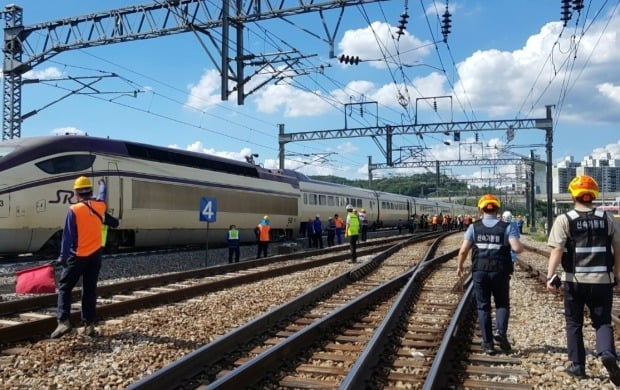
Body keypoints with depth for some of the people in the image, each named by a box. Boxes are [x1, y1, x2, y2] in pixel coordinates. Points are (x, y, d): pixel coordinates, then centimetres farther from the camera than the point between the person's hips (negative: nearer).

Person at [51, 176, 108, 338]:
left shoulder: (74, 210, -12)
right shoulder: (99, 206, 2)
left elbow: (68, 236, -12)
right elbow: (102, 196, 28)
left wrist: (62, 257, -6)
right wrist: (102, 185, 48)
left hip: (78, 256, -4)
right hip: (95, 255, 4)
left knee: (64, 287, 5)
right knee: (90, 290, 9)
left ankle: (64, 322, -7)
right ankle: (89, 325, 9)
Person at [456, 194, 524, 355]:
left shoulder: (474, 227, -1)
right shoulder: (507, 227, -3)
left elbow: (463, 251, -3)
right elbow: (517, 248, -14)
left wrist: (459, 266, 13)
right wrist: (520, 245, 10)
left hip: (479, 272, 1)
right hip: (500, 272, 0)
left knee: (483, 307, 10)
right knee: (502, 304, 17)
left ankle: (488, 343, 10)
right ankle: (501, 332, -6)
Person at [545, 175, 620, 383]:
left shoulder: (564, 220, -5)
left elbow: (557, 250, -13)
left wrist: (550, 276, -12)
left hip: (575, 280, -1)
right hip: (602, 280, 2)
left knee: (574, 323, 13)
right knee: (603, 321, 12)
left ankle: (577, 365, 16)